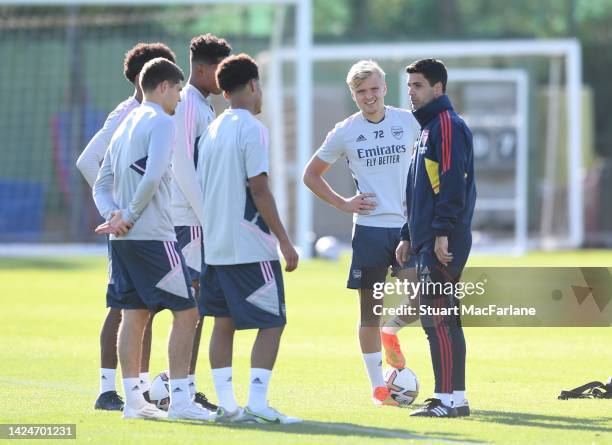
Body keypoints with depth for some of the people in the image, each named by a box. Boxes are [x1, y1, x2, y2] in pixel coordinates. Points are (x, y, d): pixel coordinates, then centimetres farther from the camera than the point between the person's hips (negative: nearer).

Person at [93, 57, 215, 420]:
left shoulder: (127, 123, 17)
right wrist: (129, 218, -13)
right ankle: (180, 400, -8)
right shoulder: (162, 122, -9)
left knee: (135, 314, 11)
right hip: (154, 237, -9)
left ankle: (133, 400, 11)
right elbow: (152, 177, -22)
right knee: (186, 313, -4)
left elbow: (102, 184, 16)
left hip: (123, 240, 9)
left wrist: (114, 214, 1)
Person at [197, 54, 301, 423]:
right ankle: (257, 403, -12)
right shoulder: (252, 129, -11)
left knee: (223, 323, 10)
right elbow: (259, 189, -16)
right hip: (250, 247, -8)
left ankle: (226, 404, 9)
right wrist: (285, 240, -13)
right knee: (272, 323, -3)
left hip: (215, 245, 8)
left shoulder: (213, 129, 12)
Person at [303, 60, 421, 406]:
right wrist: (343, 203, 1)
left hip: (407, 225, 0)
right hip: (369, 227, 0)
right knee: (370, 310, 1)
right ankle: (378, 387, 11)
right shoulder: (345, 133, 3)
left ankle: (391, 333, 13)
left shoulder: (409, 122, 4)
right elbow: (311, 175, 13)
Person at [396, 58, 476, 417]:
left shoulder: (447, 125, -10)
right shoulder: (428, 128, 21)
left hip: (443, 242, -10)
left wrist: (443, 232, -24)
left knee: (438, 318, -11)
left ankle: (450, 398, -12)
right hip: (427, 240, 10)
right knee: (442, 320, 10)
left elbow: (452, 182, -19)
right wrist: (410, 236, 25)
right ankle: (454, 397, 13)